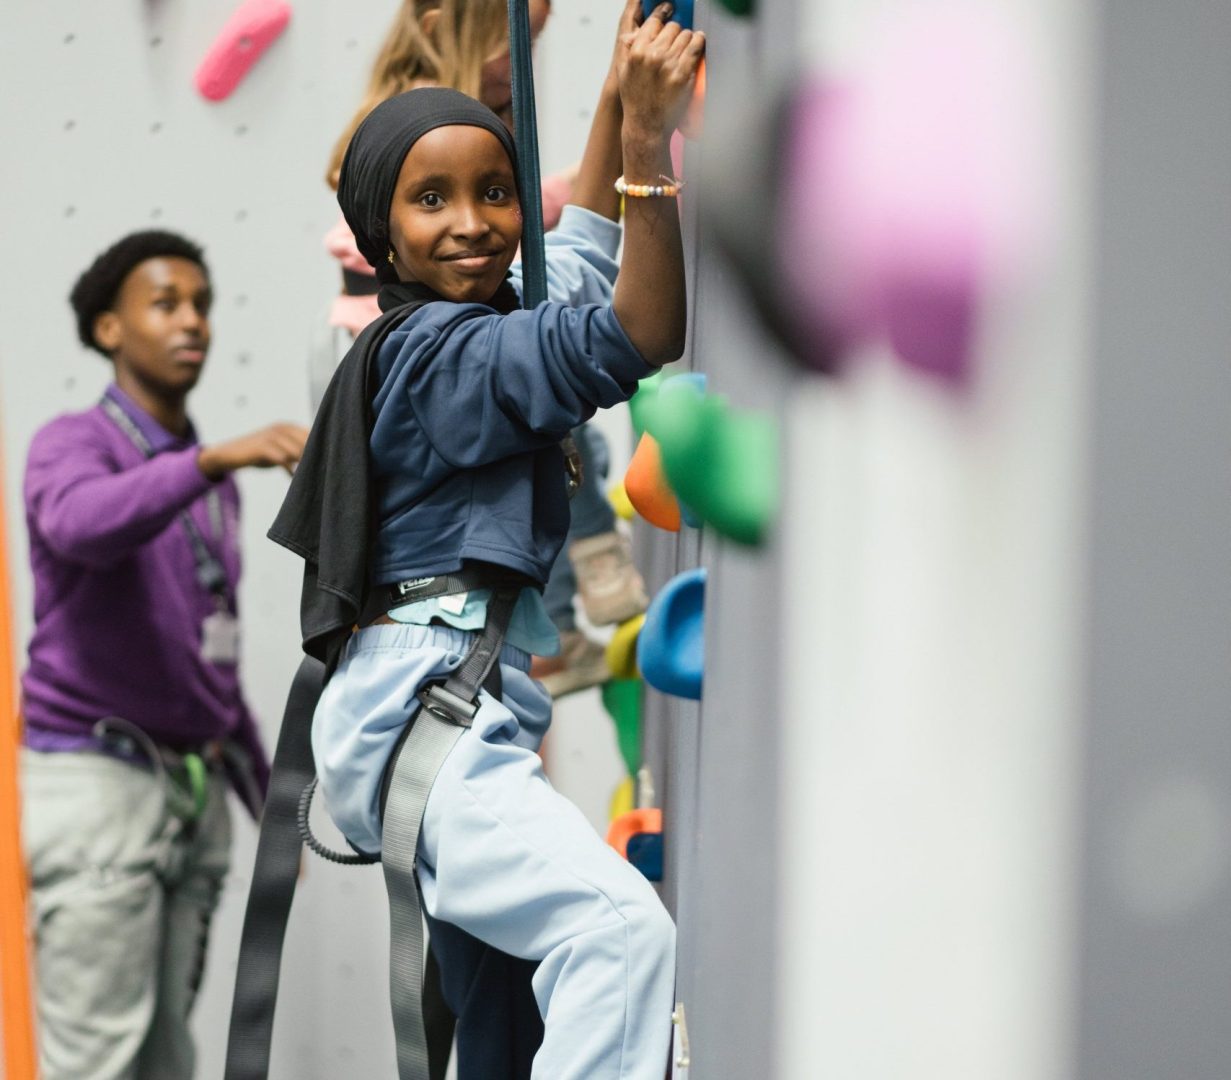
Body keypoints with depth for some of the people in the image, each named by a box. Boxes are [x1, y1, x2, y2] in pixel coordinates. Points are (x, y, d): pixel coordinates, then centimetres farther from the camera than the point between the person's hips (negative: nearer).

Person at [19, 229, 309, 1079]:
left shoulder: (211, 479, 17)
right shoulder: (73, 445, -5)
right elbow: (80, 525, -31)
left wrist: (269, 794, 23)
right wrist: (214, 459, -43)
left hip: (196, 787, 7)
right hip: (95, 777, -7)